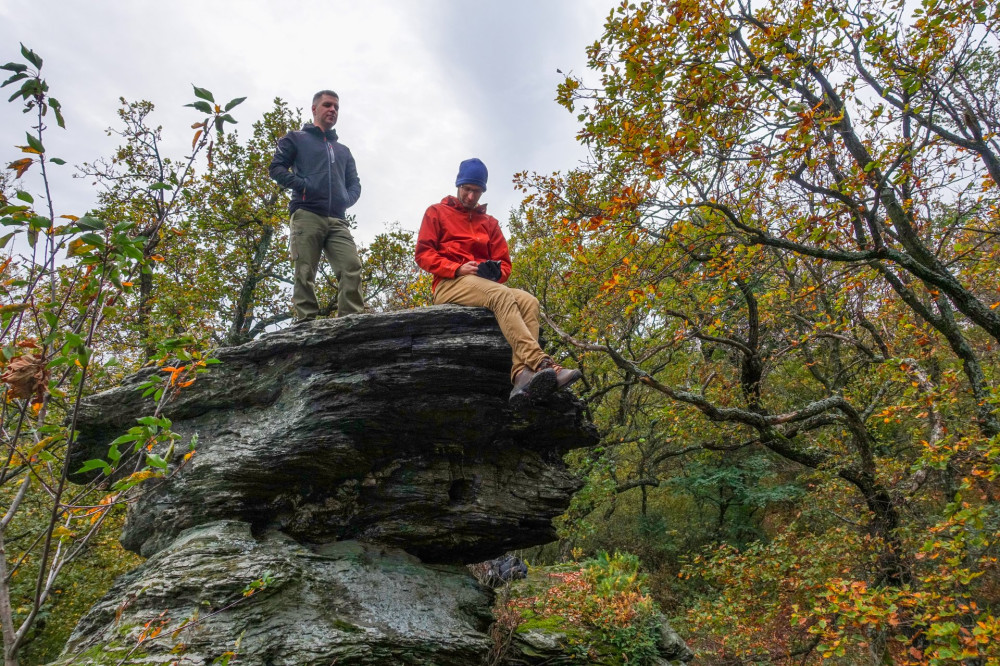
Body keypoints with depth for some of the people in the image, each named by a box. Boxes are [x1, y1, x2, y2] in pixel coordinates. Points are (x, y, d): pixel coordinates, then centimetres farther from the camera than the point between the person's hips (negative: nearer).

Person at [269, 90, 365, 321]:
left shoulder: (343, 150, 32)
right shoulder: (296, 139, 19)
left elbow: (355, 184, 25)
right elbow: (276, 167, 8)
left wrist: (347, 199, 2)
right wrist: (302, 185, -9)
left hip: (337, 220, 3)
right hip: (306, 215, -3)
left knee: (352, 268, -17)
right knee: (305, 274, -11)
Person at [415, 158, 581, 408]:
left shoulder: (489, 222, 25)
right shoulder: (437, 213, 15)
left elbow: (504, 263, 18)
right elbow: (423, 254, 3)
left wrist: (495, 272, -8)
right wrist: (458, 269, -14)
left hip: (486, 287, 5)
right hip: (450, 284, -4)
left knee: (528, 301, -27)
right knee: (503, 295, -35)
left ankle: (522, 374, -48)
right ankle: (541, 364, -49)